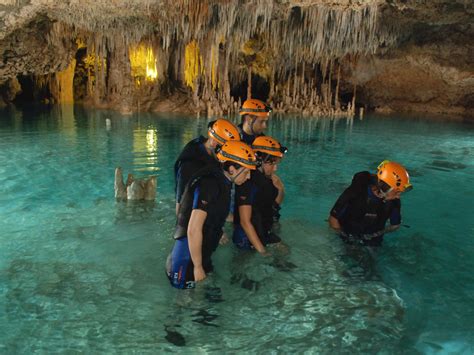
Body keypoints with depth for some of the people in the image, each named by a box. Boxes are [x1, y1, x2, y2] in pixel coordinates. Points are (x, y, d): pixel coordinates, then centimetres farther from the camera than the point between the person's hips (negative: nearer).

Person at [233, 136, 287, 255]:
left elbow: (276, 203, 14)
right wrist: (262, 251, -24)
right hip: (248, 239, -7)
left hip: (264, 234, 7)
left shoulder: (268, 178, -3)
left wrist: (280, 189, -8)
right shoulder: (248, 183, -25)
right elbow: (245, 222, -25)